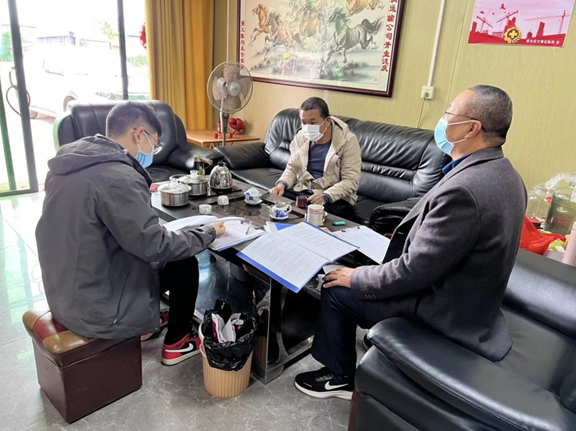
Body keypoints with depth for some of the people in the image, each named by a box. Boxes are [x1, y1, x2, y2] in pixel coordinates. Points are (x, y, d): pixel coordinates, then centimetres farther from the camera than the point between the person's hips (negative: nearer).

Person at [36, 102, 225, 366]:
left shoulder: (72, 162, 0)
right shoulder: (117, 176, -28)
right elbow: (155, 246, -24)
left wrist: (139, 196, 21)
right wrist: (208, 233, -10)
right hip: (96, 309, -8)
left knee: (159, 259, 22)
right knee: (184, 264, 7)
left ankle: (149, 322, 40)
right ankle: (177, 343, 25)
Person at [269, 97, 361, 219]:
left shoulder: (347, 140, -12)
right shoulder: (301, 136, 4)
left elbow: (351, 180, -16)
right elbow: (292, 167, 14)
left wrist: (325, 197, -31)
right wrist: (282, 184, -8)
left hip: (334, 197, -4)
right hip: (302, 191, 4)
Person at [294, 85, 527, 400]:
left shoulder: (463, 189, -33)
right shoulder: (502, 173, -1)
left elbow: (415, 272, -28)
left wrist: (356, 278, -14)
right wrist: (402, 237, 7)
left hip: (444, 312, -9)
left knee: (337, 290, 3)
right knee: (366, 268, 19)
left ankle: (339, 376, 25)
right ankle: (334, 337, 37)